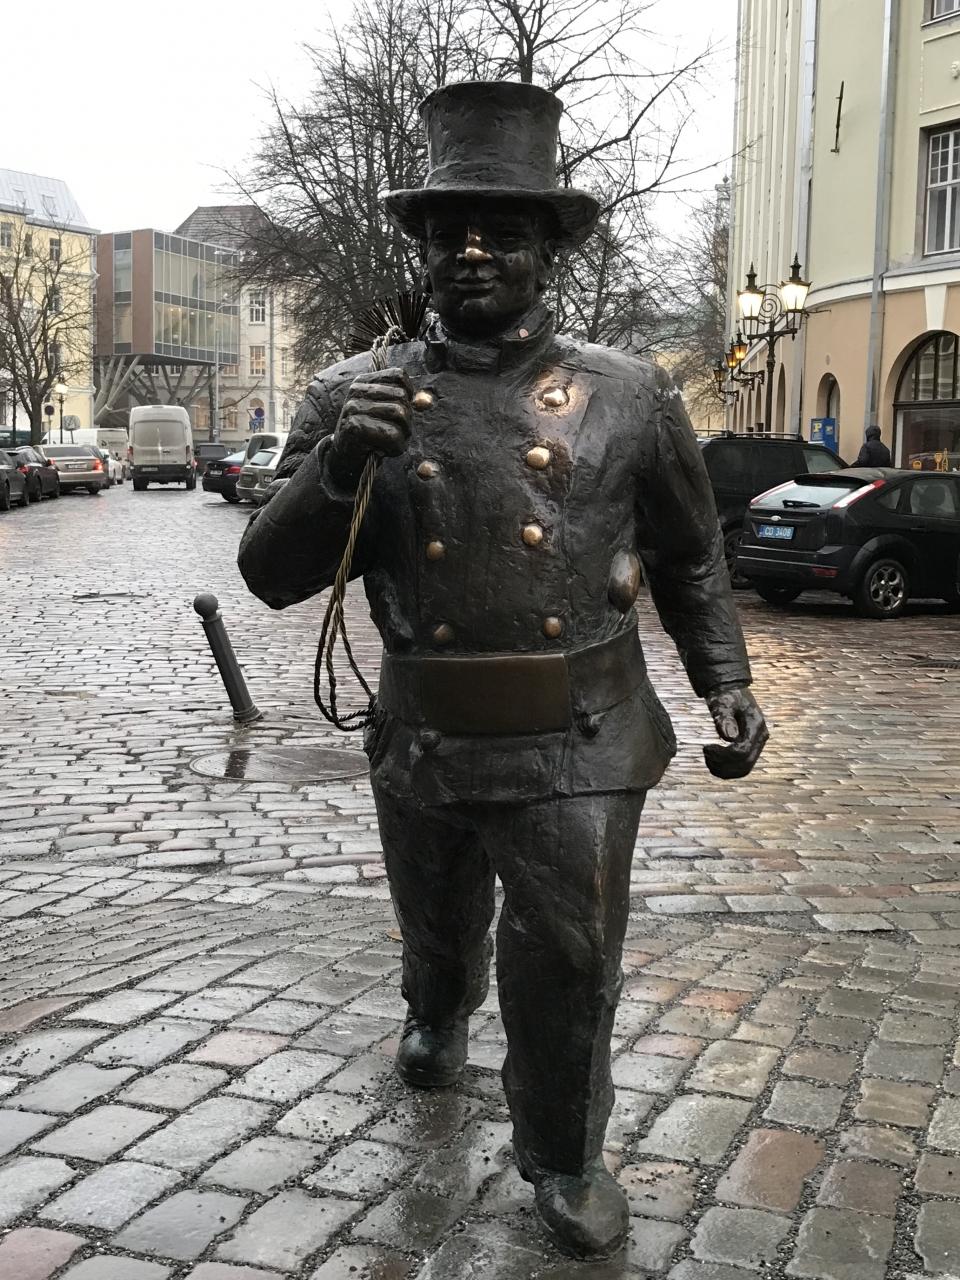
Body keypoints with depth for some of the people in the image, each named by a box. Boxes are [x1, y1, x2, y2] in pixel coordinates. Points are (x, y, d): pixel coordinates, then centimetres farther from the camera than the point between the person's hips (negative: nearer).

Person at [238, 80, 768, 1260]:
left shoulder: (627, 396, -4)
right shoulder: (354, 397, -4)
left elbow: (691, 559, 8)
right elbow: (273, 574, -8)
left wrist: (725, 680, -2)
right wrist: (338, 465, -25)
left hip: (579, 750, -2)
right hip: (422, 747, 2)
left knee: (566, 969, 3)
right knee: (438, 928, 25)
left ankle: (562, 1160, 30)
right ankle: (438, 1023, 59)